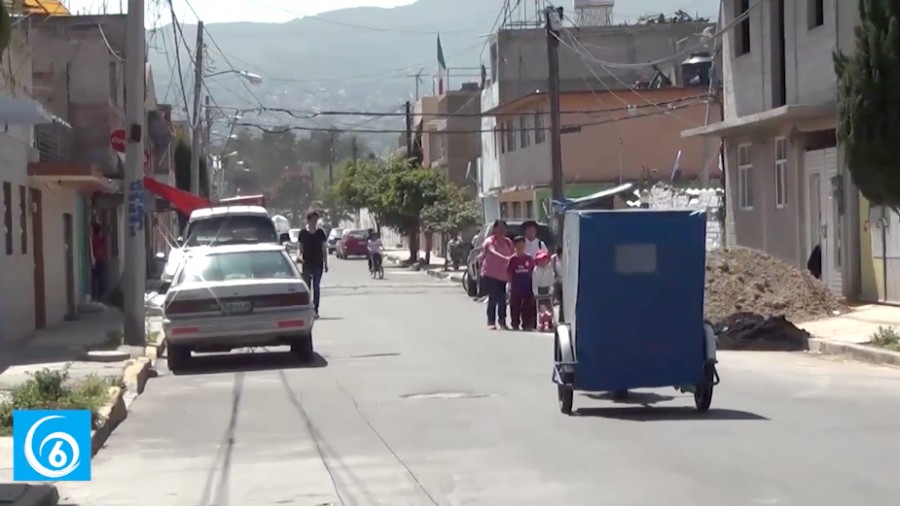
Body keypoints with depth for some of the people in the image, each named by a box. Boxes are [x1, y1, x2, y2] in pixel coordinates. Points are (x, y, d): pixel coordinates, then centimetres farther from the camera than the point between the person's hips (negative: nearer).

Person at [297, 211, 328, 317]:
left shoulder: (320, 233, 4)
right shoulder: (303, 233, 1)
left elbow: (324, 249, 7)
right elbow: (300, 248, 5)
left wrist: (326, 263, 4)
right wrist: (299, 256, -16)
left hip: (318, 263, 1)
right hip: (307, 263, -1)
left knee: (316, 287, -1)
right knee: (306, 286, 1)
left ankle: (315, 310, 2)